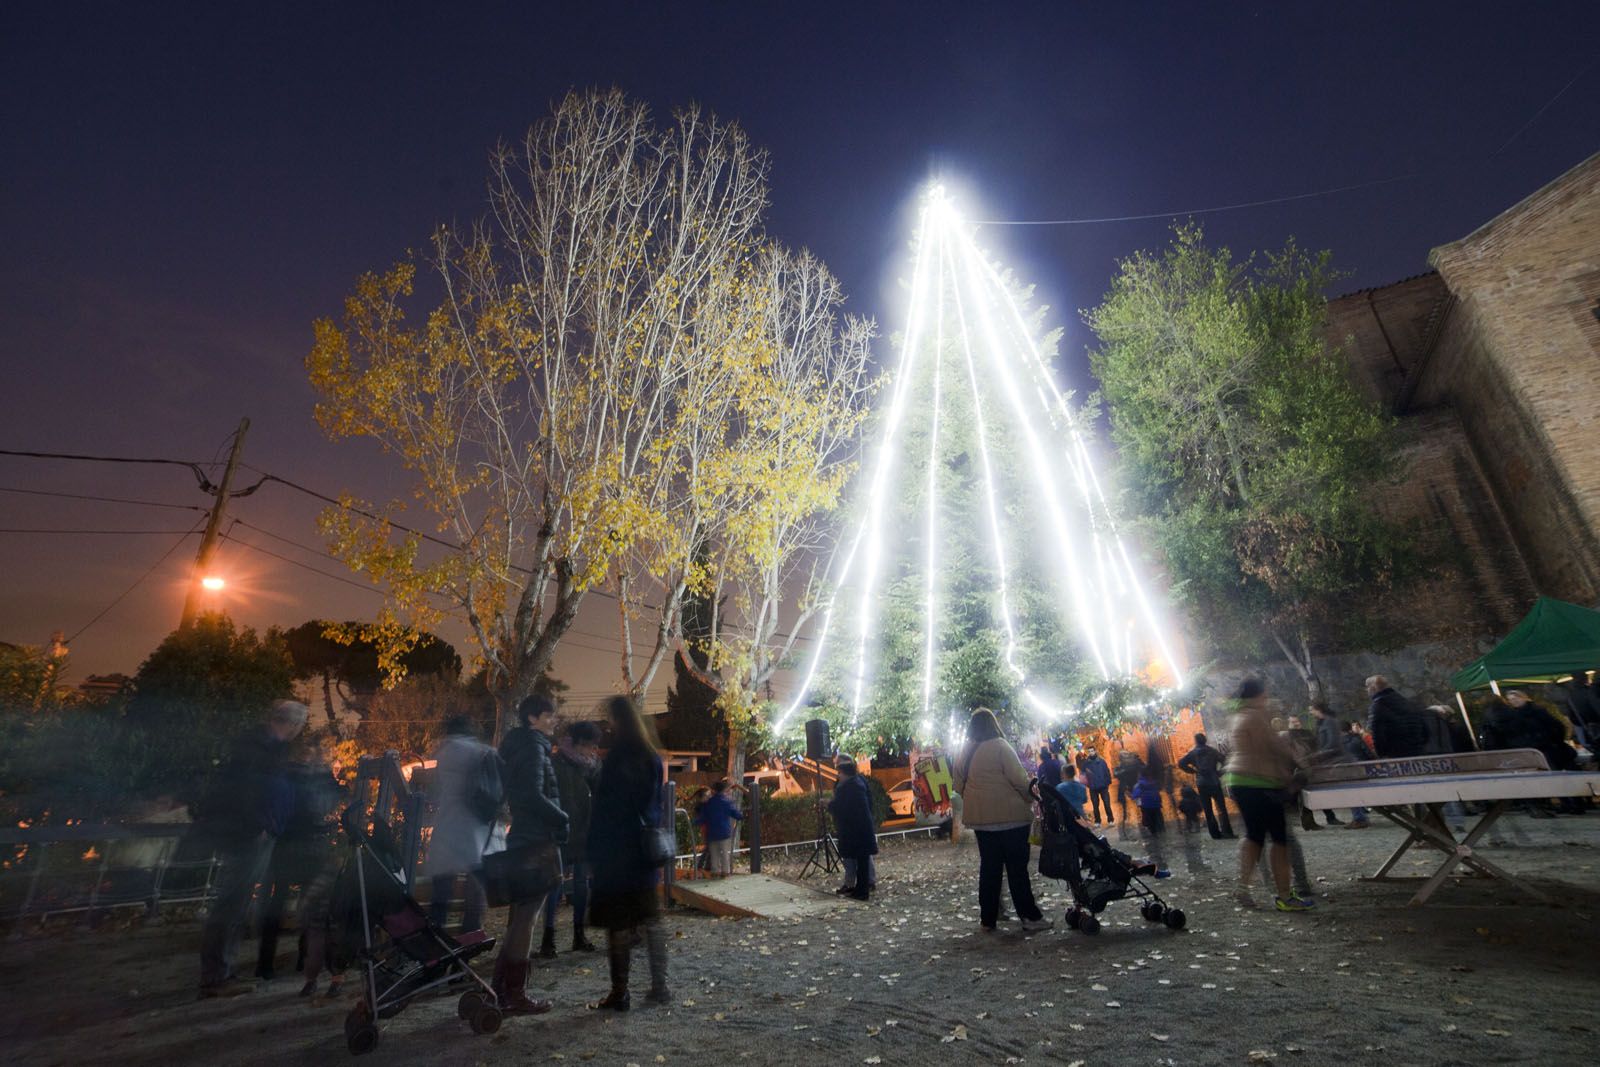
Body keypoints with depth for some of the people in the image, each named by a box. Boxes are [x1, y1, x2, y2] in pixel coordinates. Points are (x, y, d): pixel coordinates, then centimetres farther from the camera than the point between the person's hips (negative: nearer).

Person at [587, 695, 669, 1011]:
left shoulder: (616, 760, -15)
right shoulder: (653, 758, 5)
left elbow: (604, 809, -14)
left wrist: (594, 853, -6)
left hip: (617, 853, -6)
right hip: (646, 851, 6)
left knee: (618, 924, 5)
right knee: (651, 920, 14)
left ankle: (620, 992, 12)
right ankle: (659, 986, 20)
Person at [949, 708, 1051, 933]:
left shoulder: (966, 753, 7)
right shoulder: (999, 746, -12)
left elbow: (959, 784, 10)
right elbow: (1018, 778, -14)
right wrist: (1031, 799, 1)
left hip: (981, 818, 6)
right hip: (1010, 816, -6)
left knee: (989, 867, 12)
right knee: (1017, 868, 3)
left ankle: (988, 918, 18)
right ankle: (1030, 917, 9)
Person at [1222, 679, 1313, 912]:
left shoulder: (1236, 719, 15)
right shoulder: (1256, 717, -13)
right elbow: (1277, 746, -11)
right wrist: (1294, 766, 4)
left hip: (1238, 781, 9)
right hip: (1260, 784, -9)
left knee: (1254, 834, 16)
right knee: (1280, 838, -1)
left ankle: (1243, 888, 14)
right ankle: (1284, 897, 4)